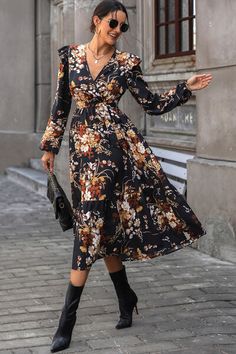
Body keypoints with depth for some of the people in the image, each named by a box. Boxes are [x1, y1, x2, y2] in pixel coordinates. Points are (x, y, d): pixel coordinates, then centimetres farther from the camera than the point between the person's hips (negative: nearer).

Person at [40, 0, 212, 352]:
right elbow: (61, 104, 13)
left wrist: (186, 88, -3)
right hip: (83, 148, 3)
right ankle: (126, 300, 28)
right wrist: (50, 147, 14)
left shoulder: (125, 62, 4)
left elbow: (154, 104, 7)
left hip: (117, 143, -3)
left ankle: (67, 321, -3)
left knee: (92, 224, -8)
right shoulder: (70, 55, 8)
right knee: (101, 226, 7)